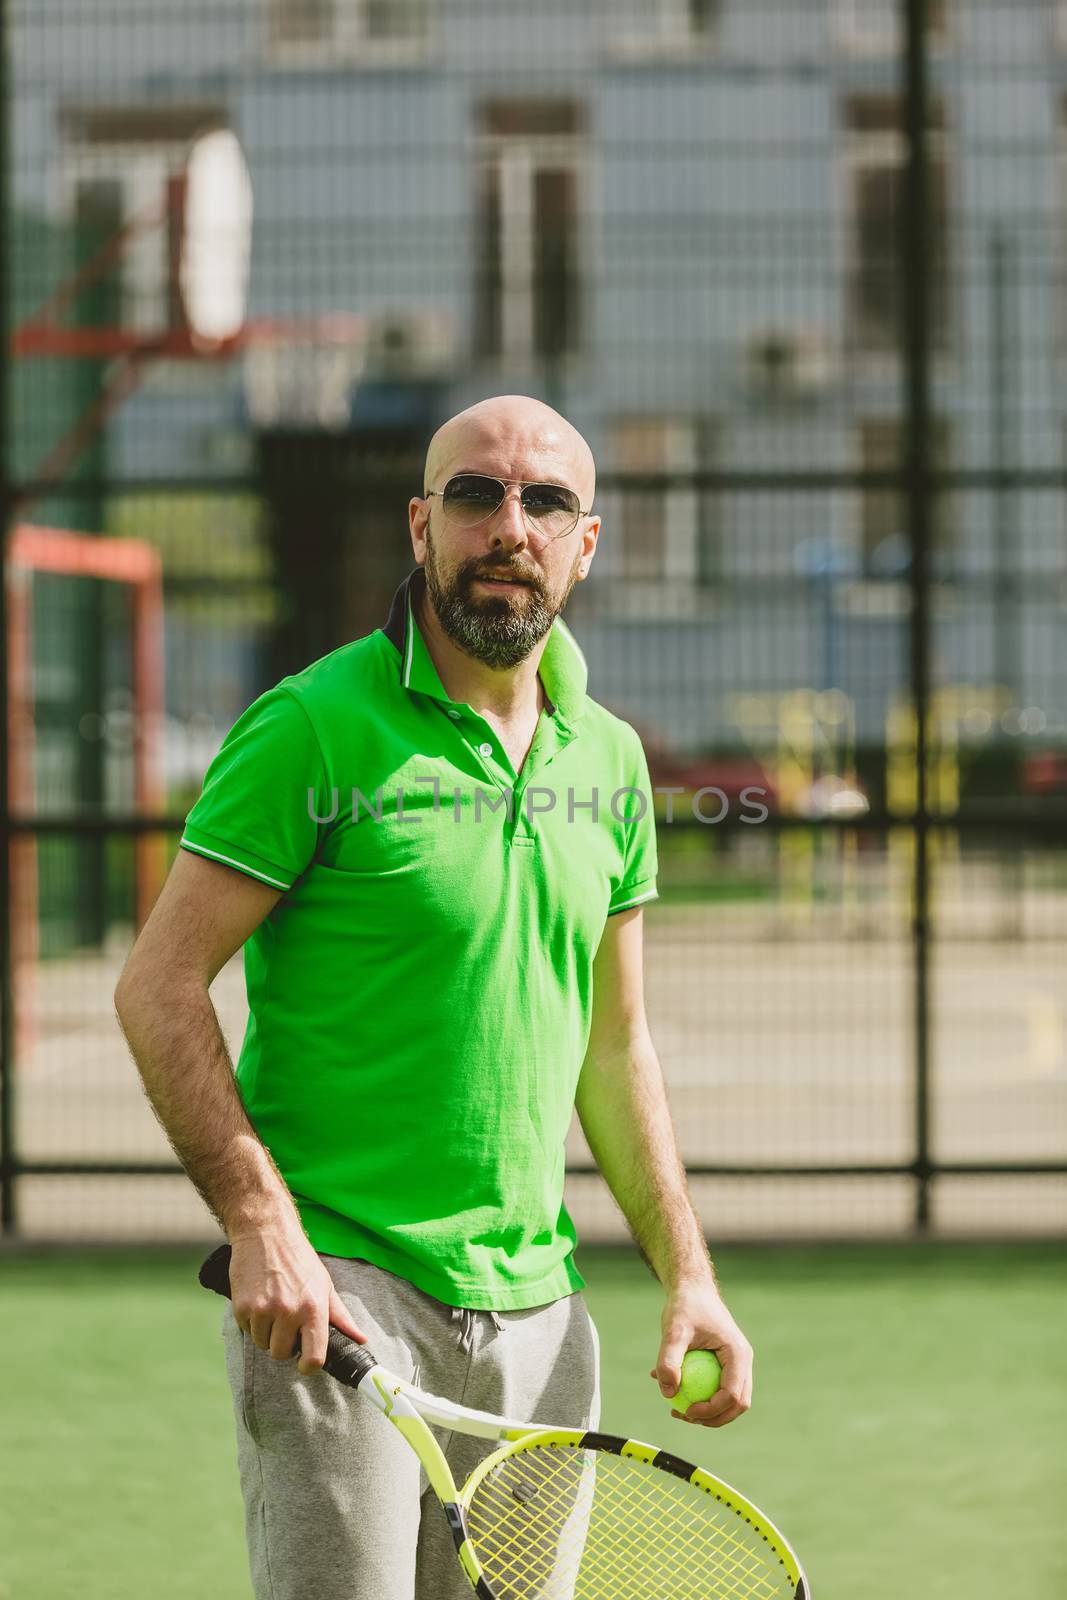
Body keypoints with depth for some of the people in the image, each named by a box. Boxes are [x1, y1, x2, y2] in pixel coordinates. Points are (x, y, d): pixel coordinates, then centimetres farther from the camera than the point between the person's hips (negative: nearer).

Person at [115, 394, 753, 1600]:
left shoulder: (609, 761, 12)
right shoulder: (316, 730, -7)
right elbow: (158, 986, -9)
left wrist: (685, 1269, 13)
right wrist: (260, 1223, -18)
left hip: (533, 1311, 6)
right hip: (333, 1284, -6)